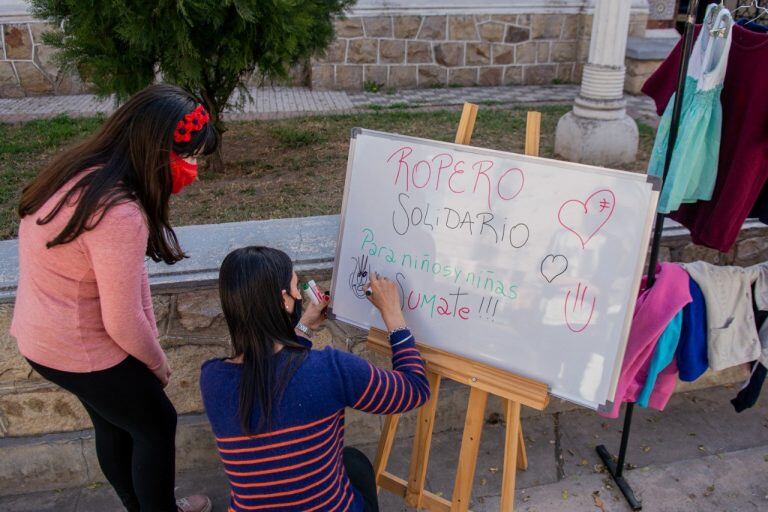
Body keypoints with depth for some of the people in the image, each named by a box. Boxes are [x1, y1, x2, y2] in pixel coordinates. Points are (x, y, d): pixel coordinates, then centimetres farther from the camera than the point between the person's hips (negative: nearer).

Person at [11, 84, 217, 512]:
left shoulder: (82, 171, -4)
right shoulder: (118, 215, -33)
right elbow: (124, 323, -25)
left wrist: (150, 350, 4)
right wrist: (158, 364, -5)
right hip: (80, 349, -9)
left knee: (115, 424, 26)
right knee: (157, 426, 14)